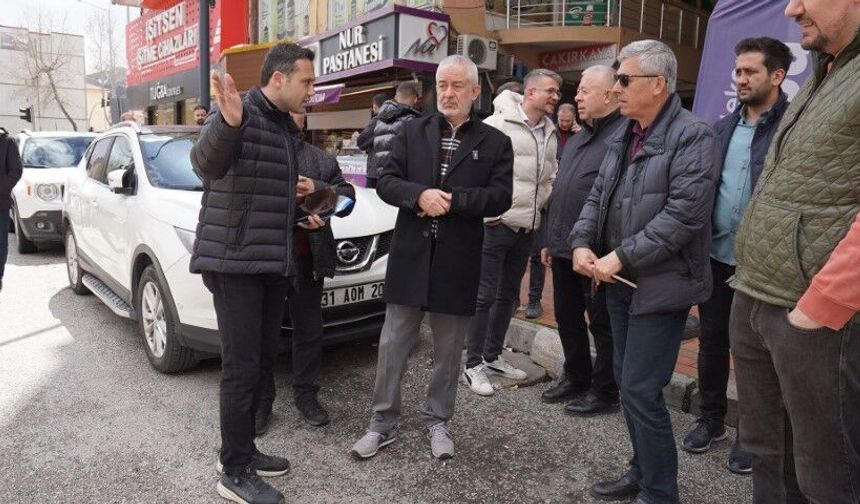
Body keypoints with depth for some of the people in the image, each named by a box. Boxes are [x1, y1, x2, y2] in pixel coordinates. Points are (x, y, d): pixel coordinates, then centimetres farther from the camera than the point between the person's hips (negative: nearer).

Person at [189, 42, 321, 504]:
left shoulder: (285, 126, 16)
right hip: (235, 263, -8)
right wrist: (227, 122, -47)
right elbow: (206, 163, -30)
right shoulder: (237, 112, -10)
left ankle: (241, 451, 29)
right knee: (241, 368, -3)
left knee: (255, 363, 15)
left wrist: (298, 197, 9)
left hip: (273, 264, 9)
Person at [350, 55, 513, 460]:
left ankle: (437, 421, 32)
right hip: (410, 256, 1)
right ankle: (383, 422, 24)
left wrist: (451, 200, -18)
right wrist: (420, 195, -19)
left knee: (448, 350, 13)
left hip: (458, 261, 0)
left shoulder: (495, 142, 3)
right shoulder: (411, 132, 6)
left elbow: (500, 196, -7)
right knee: (392, 345, 8)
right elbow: (386, 182, 0)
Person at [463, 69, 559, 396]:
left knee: (508, 295, 15)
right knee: (485, 295, -2)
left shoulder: (550, 134, 12)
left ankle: (493, 356, 29)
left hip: (526, 227, 8)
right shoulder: (498, 125, -11)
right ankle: (473, 365, 10)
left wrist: (537, 205, 10)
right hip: (496, 224, -8)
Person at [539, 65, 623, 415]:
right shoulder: (577, 140, 17)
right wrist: (549, 240, 20)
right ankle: (576, 378, 35)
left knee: (602, 323, 5)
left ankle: (605, 392, 21)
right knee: (567, 317, 18)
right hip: (564, 249, 9)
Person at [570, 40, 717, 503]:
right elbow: (598, 195, 11)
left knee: (641, 390, -4)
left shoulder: (692, 136, -12)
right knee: (627, 383, 16)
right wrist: (582, 244, -6)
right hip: (620, 282, 8)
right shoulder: (623, 135, 13)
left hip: (660, 285, -8)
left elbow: (683, 214, -21)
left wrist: (621, 258, -20)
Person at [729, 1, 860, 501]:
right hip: (752, 300, 8)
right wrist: (753, 287, 16)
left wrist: (819, 307, -20)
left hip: (818, 317, -8)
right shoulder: (819, 80, 17)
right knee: (768, 452, 20)